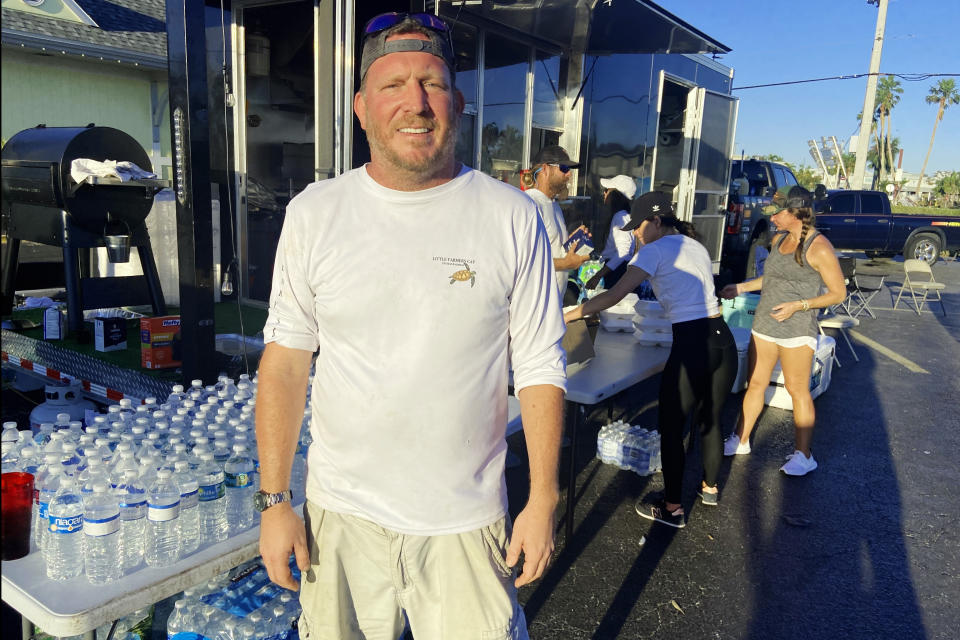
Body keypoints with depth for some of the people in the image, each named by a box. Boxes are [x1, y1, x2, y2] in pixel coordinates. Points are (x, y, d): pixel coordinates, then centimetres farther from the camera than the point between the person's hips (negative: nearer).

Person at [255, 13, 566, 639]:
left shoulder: (512, 218, -7)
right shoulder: (314, 213, -4)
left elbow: (539, 369, -3)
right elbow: (286, 360, -1)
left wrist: (544, 500, -3)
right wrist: (274, 500, -1)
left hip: (466, 524, -1)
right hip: (341, 515, 2)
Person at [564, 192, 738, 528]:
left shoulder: (655, 250, -7)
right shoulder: (696, 246, 16)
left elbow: (614, 295, -15)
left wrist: (567, 316, -12)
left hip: (692, 347, -8)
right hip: (723, 339, 8)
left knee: (671, 428, 6)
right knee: (711, 420, 23)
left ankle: (672, 508, 15)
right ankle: (710, 487, 42)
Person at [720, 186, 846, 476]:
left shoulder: (819, 248, -14)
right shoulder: (779, 239, 8)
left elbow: (838, 293, -10)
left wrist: (798, 305, -20)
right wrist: (741, 287, 13)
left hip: (796, 330, -7)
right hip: (764, 324, 7)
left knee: (797, 391, 3)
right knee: (755, 384, 14)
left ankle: (804, 456, 16)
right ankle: (740, 441, 27)